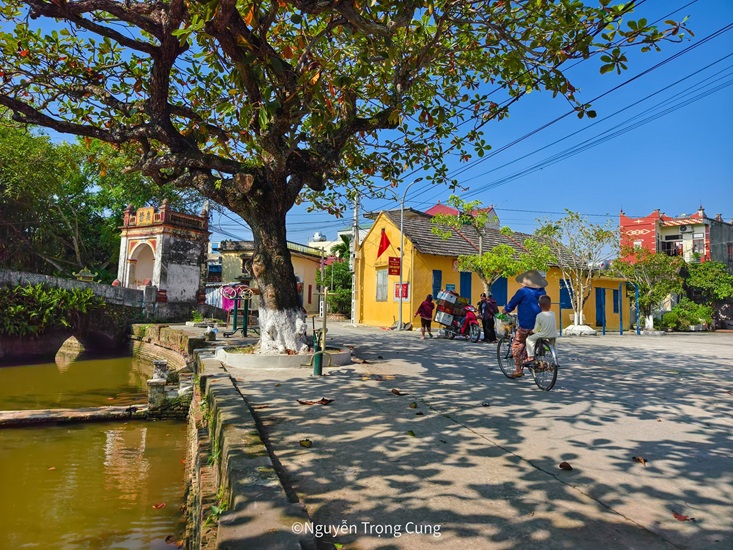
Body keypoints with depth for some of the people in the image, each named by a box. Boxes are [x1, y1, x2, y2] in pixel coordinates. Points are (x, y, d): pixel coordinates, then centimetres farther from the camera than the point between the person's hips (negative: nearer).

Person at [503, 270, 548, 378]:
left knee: (517, 345, 3)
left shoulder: (523, 291, -9)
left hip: (526, 324, -6)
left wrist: (504, 311, 15)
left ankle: (518, 369, 0)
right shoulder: (542, 292, 8)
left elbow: (511, 304, -1)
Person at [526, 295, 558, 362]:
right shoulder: (553, 314, 1)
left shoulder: (539, 316, -12)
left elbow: (536, 329, -8)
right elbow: (555, 326, 14)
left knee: (529, 339, 11)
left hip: (543, 336, -5)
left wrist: (532, 331, 13)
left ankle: (531, 356, 3)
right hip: (554, 335, 5)